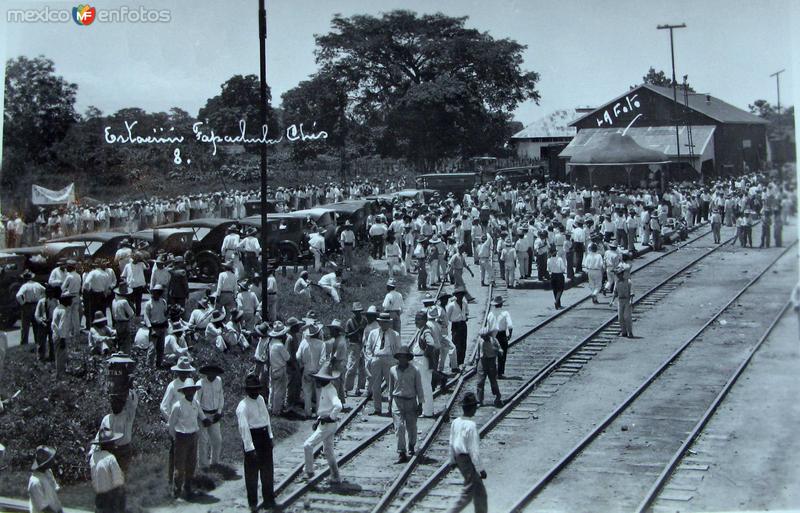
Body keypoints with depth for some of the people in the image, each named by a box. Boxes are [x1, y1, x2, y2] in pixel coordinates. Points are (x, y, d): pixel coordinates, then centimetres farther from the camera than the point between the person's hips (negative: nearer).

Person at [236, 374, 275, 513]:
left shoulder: (260, 399, 5)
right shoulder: (243, 406, -18)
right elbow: (244, 427, -22)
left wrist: (270, 436, 14)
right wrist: (249, 448, -26)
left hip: (265, 436, 7)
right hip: (252, 438, -7)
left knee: (267, 470, 16)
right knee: (252, 472, 4)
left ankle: (269, 499, 32)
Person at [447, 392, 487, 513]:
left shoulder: (455, 422, 1)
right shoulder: (471, 426, -22)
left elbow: (451, 443, 11)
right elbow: (474, 450, -21)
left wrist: (453, 460, 24)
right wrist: (480, 469, -15)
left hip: (459, 458, 9)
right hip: (469, 461, -9)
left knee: (479, 491, 19)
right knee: (468, 492, 0)